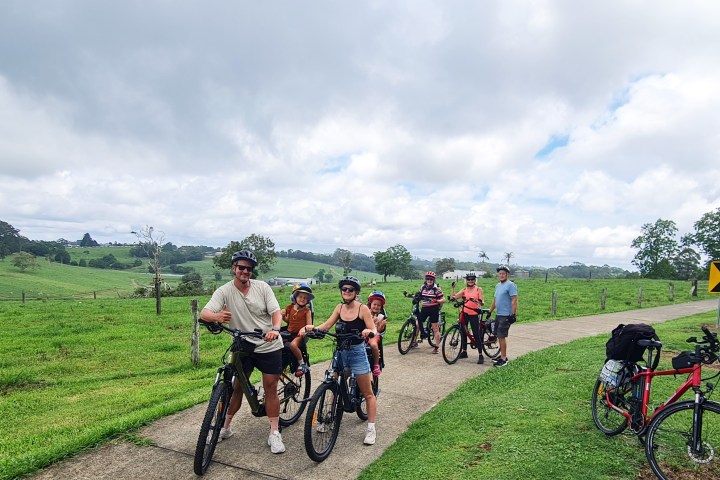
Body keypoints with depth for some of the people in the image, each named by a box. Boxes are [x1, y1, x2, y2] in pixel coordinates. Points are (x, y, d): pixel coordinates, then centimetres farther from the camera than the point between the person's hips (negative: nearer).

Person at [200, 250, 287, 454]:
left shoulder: (262, 287, -5)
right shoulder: (224, 291, -8)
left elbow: (276, 312, -9)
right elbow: (204, 314, -19)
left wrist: (275, 329, -32)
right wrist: (217, 317, -44)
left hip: (269, 347, 0)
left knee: (271, 389, 2)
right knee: (237, 388, 10)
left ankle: (274, 433, 13)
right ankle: (225, 427, 30)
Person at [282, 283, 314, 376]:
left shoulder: (307, 311, -2)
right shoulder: (290, 308, 8)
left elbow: (309, 325, -5)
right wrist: (283, 317, -1)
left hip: (300, 334, -5)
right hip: (289, 333, 5)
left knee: (293, 345, -33)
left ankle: (302, 364, -13)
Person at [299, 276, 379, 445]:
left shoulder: (362, 308, -10)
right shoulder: (340, 307, 3)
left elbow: (374, 329, -14)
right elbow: (328, 324, -6)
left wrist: (369, 332, -37)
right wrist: (312, 328, -23)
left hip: (357, 353, -4)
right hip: (341, 352, 5)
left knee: (368, 394, 4)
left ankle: (371, 429, 13)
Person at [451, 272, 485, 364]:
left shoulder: (478, 289, 1)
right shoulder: (464, 290, 9)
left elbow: (482, 302, -5)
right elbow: (454, 297, 2)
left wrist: (480, 302, -27)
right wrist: (453, 288, -8)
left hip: (474, 314, -4)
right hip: (464, 313, 4)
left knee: (476, 334, -5)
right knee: (463, 332, 9)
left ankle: (481, 355, 2)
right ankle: (464, 352, 24)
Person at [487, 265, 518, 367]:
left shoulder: (510, 285, -10)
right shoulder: (498, 286, 17)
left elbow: (514, 300, -17)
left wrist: (513, 314, -22)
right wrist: (490, 312, 23)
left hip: (506, 316, -9)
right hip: (498, 315, 9)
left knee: (502, 337, -8)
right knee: (499, 336, 12)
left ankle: (503, 359, -2)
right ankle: (502, 355, 23)